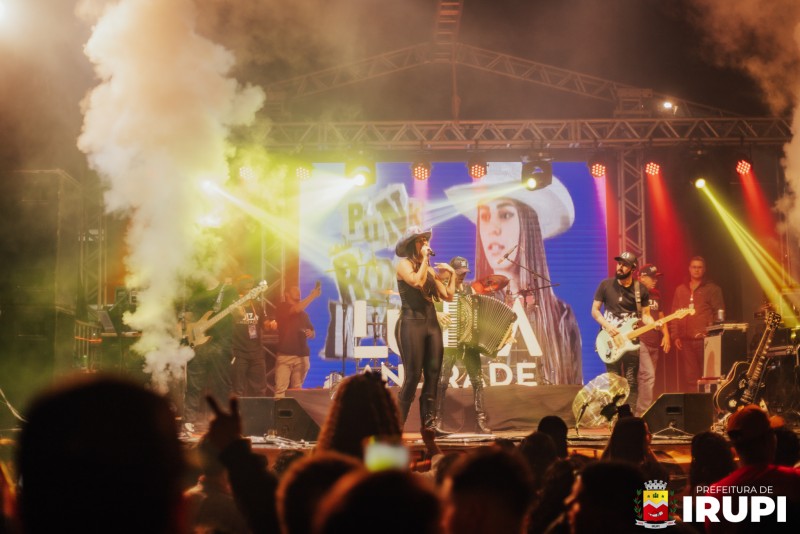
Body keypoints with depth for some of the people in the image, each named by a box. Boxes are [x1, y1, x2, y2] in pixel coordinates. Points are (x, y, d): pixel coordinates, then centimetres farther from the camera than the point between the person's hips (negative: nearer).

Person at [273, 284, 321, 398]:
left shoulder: (304, 313, 19)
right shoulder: (282, 307, 2)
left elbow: (312, 333, 23)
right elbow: (296, 309, -18)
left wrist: (311, 333, -2)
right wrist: (313, 295, -17)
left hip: (302, 356, 5)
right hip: (285, 355, -5)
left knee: (296, 389, 2)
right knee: (280, 389, -11)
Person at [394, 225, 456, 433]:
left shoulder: (430, 270, 18)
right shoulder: (404, 264, -1)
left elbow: (448, 295, 14)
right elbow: (418, 281, -20)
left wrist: (452, 273, 8)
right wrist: (424, 259, -10)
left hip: (432, 324, 7)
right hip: (411, 324, -7)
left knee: (433, 375, 0)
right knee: (413, 376, -10)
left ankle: (429, 424, 3)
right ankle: (396, 425, -4)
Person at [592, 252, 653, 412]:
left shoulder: (641, 290, 2)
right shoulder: (606, 285, -1)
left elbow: (645, 314, 6)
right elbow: (594, 310, 3)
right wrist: (607, 326, -12)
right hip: (611, 339, -1)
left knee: (631, 382, 0)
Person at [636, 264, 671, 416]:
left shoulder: (656, 295, 16)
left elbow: (661, 316, 23)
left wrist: (666, 334, 10)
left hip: (654, 343, 8)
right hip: (639, 341, -8)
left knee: (647, 377, 9)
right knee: (648, 375, -18)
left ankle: (639, 412, 14)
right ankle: (643, 413, -16)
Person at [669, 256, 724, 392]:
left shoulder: (712, 289, 5)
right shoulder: (680, 290, 16)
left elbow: (719, 313, 0)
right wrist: (675, 336, 6)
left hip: (705, 340, -3)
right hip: (685, 340, 3)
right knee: (689, 377, 4)